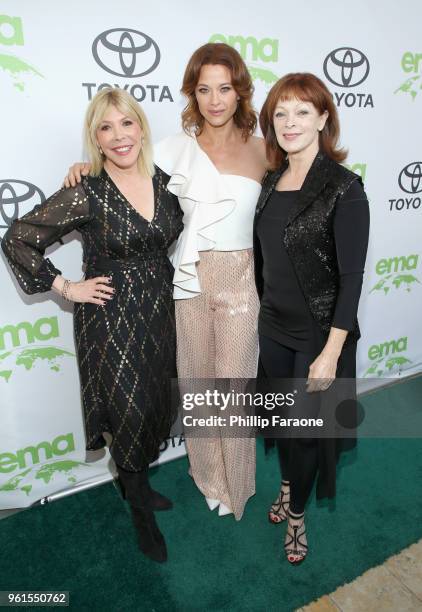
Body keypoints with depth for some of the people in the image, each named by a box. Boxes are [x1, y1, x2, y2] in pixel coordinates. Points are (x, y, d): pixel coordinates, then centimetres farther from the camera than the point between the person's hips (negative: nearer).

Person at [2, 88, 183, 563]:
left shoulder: (162, 180, -1)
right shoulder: (86, 193, -16)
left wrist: (160, 280, 7)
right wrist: (65, 287, -11)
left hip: (159, 310, 6)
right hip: (110, 317, -5)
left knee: (155, 403, 17)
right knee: (129, 410, 5)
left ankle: (135, 483, 45)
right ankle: (141, 511, 31)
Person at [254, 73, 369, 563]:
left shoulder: (344, 188, -16)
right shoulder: (271, 181, 3)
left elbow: (352, 276, -17)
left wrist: (331, 353, -18)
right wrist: (263, 309, 15)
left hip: (319, 333, -5)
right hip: (273, 326, 6)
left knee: (308, 424, 10)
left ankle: (296, 513, 37)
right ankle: (288, 483, 49)